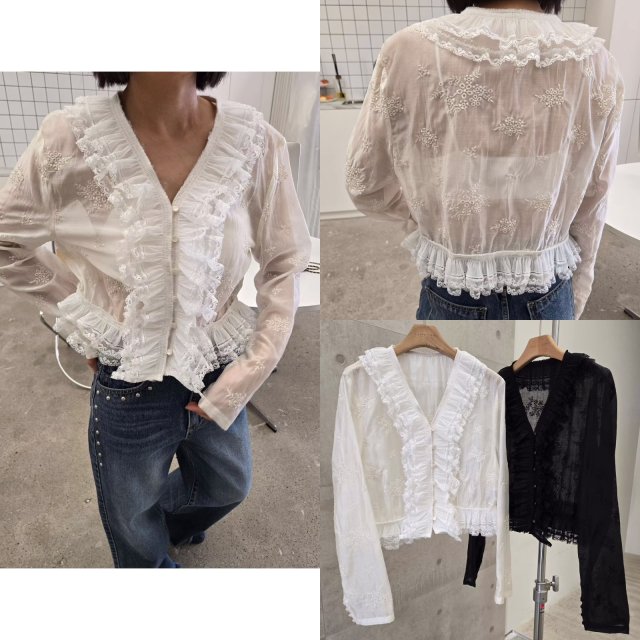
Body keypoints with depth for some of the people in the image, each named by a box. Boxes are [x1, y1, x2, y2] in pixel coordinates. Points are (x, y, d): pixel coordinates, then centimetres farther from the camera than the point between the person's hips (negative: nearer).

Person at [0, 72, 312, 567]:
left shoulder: (256, 141, -18)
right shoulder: (70, 138, -21)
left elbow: (285, 266, -6)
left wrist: (246, 377, -8)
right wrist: (80, 318, -4)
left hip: (221, 377, 2)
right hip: (129, 383, -2)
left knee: (228, 488, 30)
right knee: (134, 525, 24)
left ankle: (172, 518, 64)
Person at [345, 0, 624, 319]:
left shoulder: (409, 52, -18)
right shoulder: (597, 64, -11)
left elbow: (367, 186, -5)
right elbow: (589, 208, -1)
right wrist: (574, 299, 13)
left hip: (453, 304, -2)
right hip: (547, 303, 2)